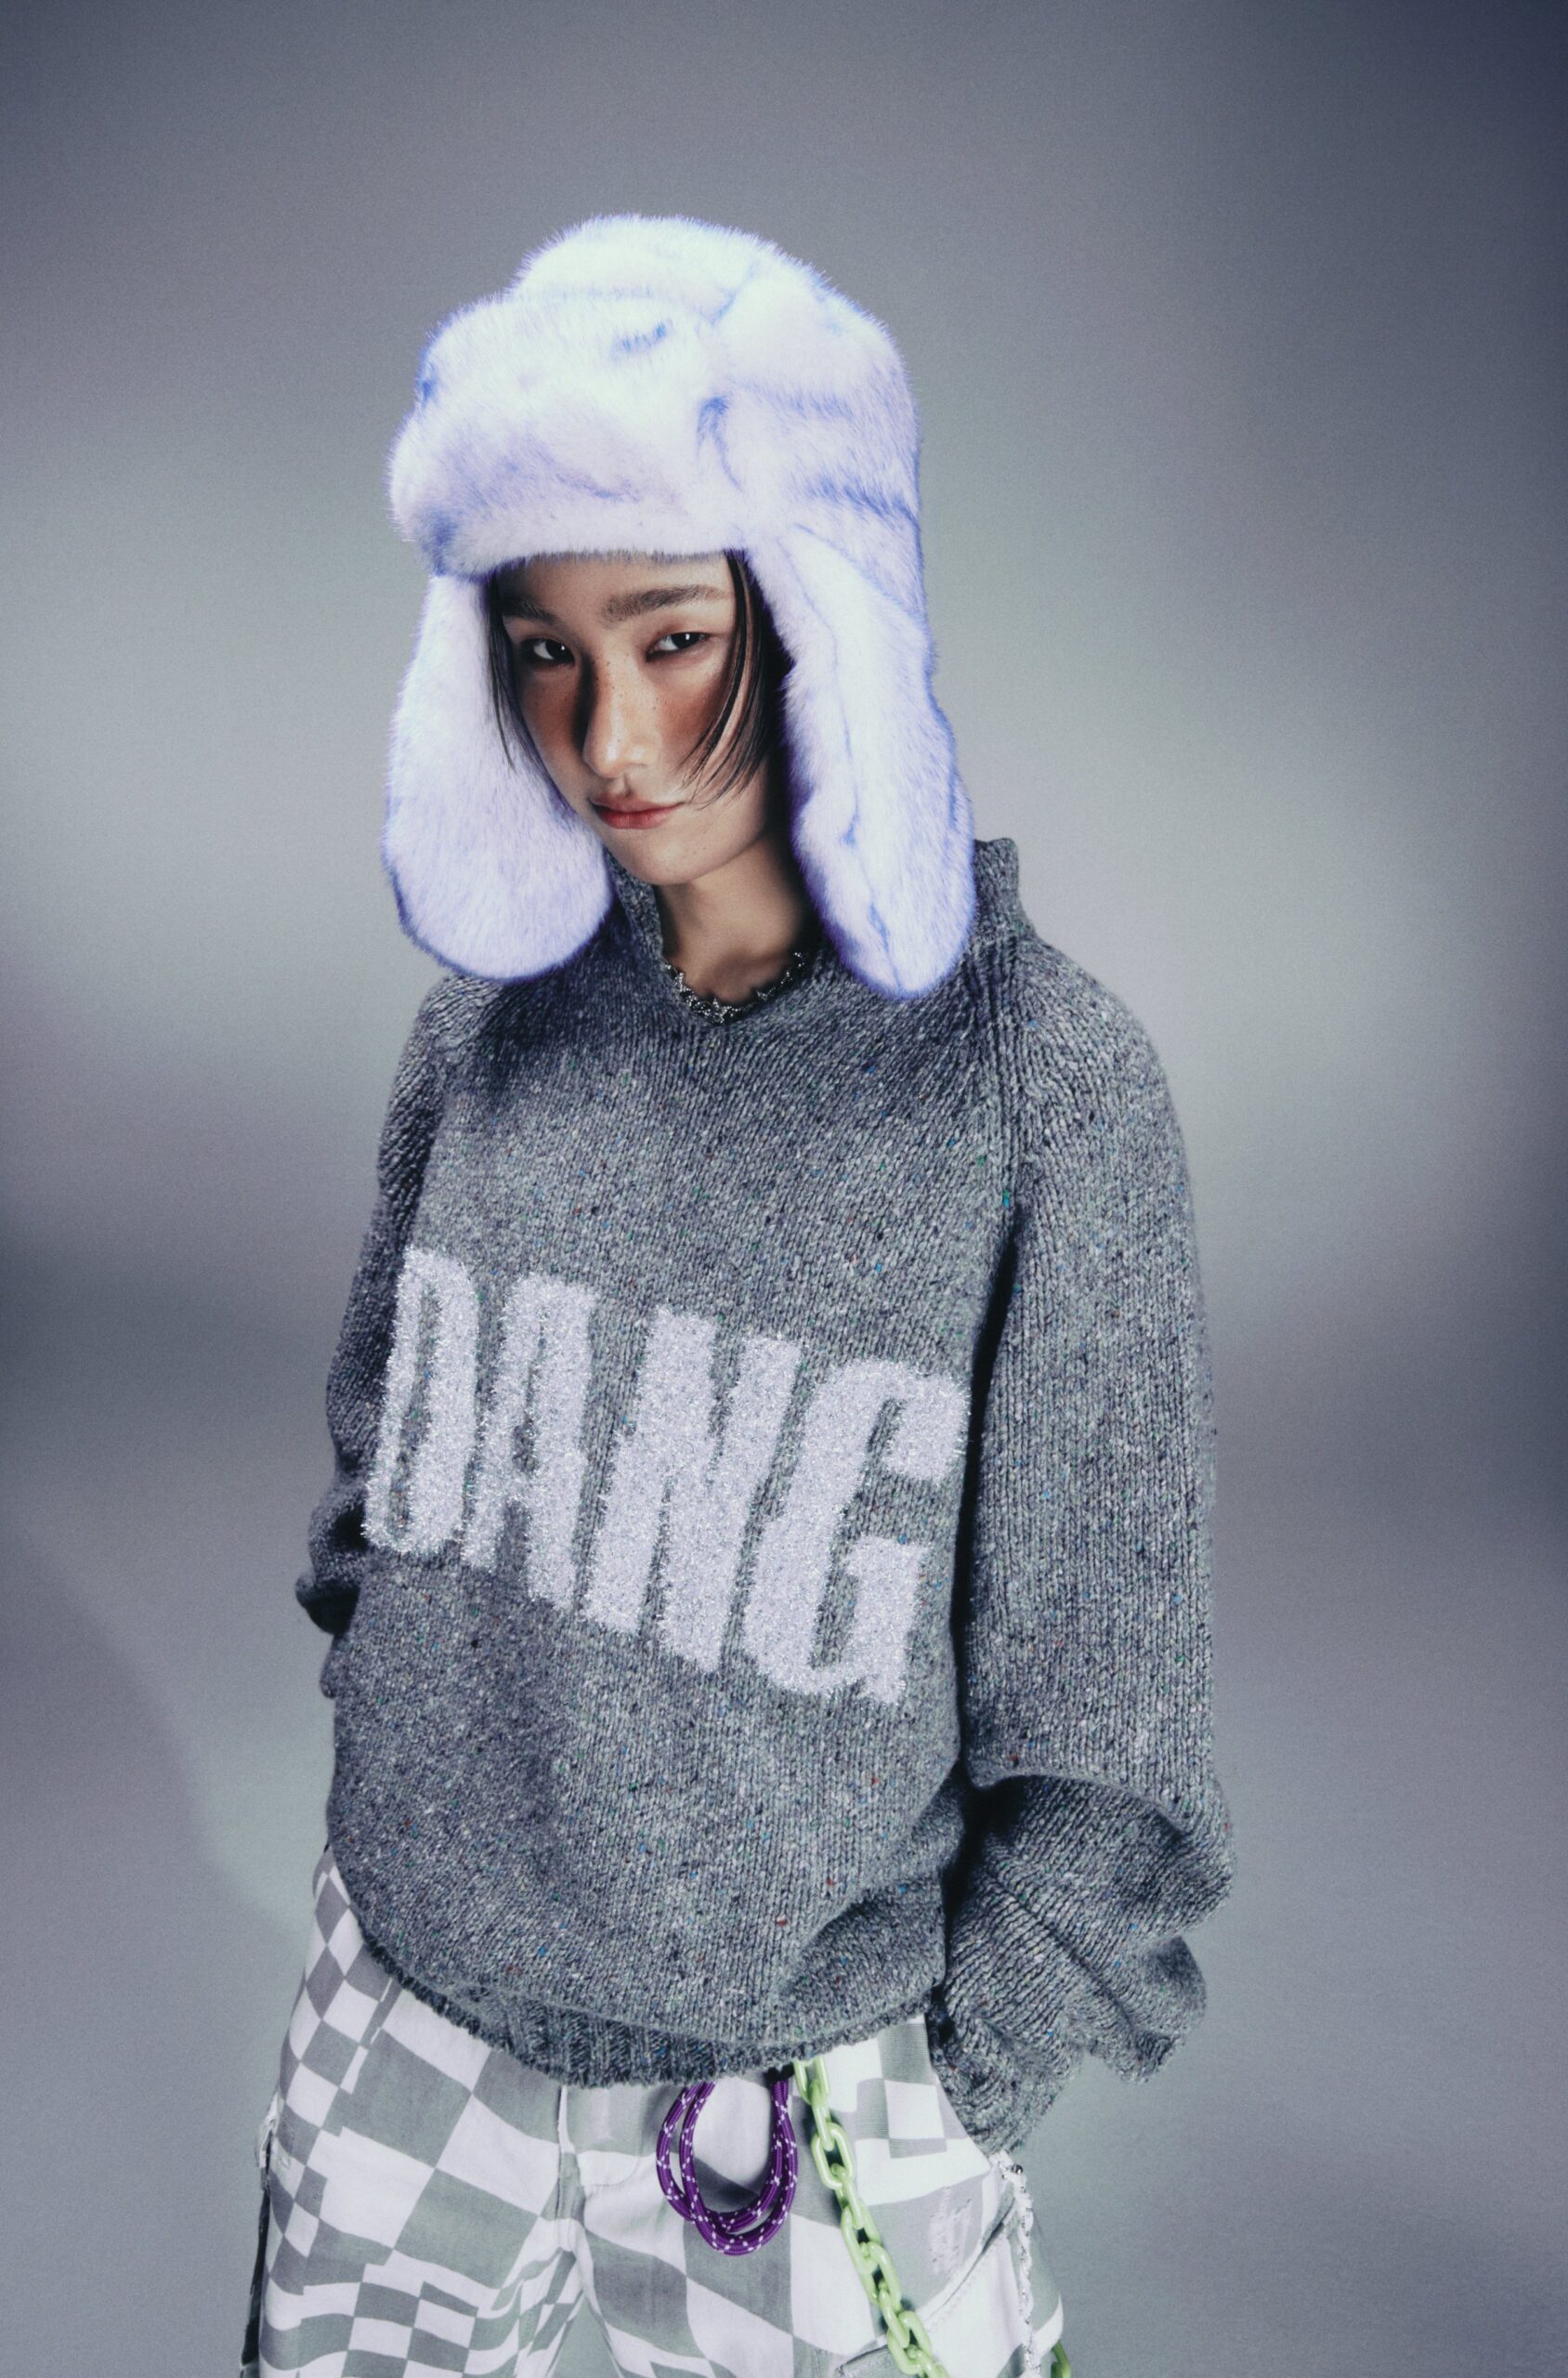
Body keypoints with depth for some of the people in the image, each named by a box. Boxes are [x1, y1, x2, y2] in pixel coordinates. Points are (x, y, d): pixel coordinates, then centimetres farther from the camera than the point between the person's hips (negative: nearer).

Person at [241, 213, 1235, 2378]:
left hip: (810, 2082, -3)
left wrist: (975, 2075, -3)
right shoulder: (491, 1022, -6)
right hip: (408, 2021, 4)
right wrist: (411, 1774, 9)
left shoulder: (1046, 1084, -17)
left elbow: (1097, 1696, -9)